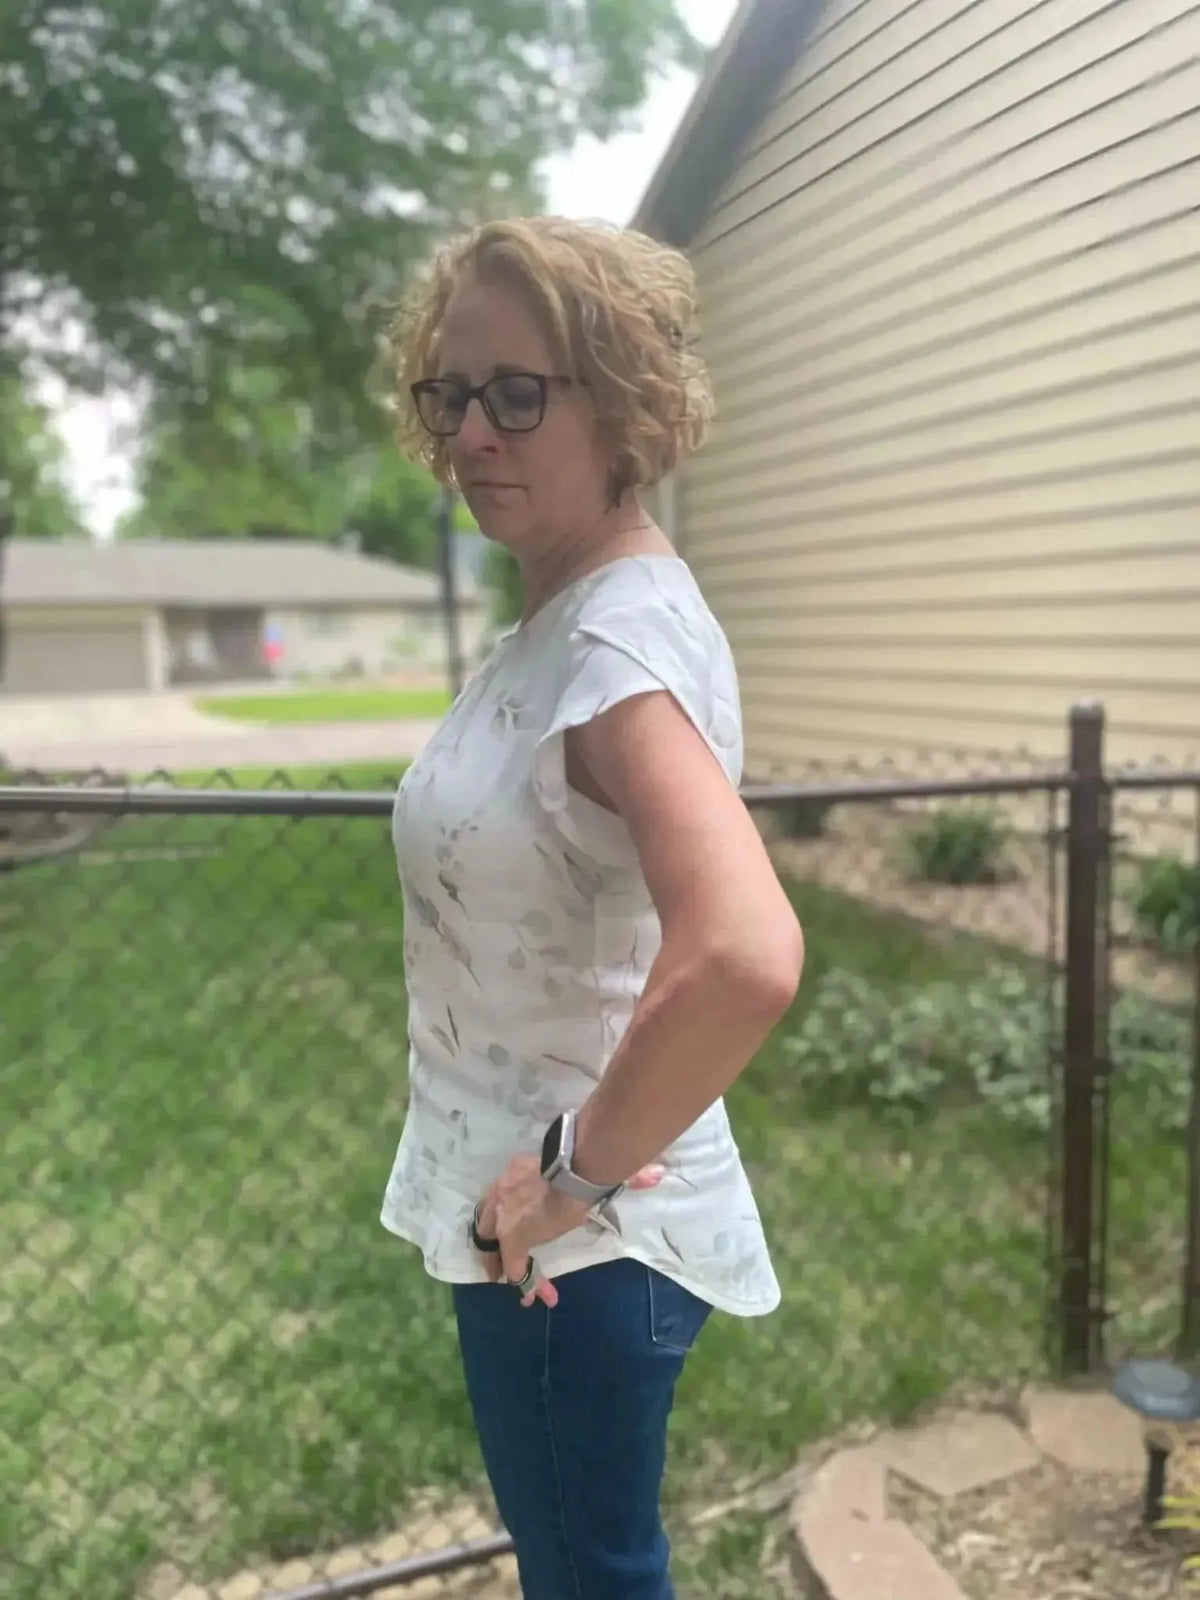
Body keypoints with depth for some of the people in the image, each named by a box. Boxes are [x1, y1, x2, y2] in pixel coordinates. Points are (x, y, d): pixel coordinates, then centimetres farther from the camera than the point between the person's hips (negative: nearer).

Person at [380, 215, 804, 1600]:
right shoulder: (558, 619, 4)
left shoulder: (621, 637, -25)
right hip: (524, 1213, 9)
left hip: (573, 1240, -9)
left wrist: (579, 1169, -25)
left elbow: (746, 957, -40)